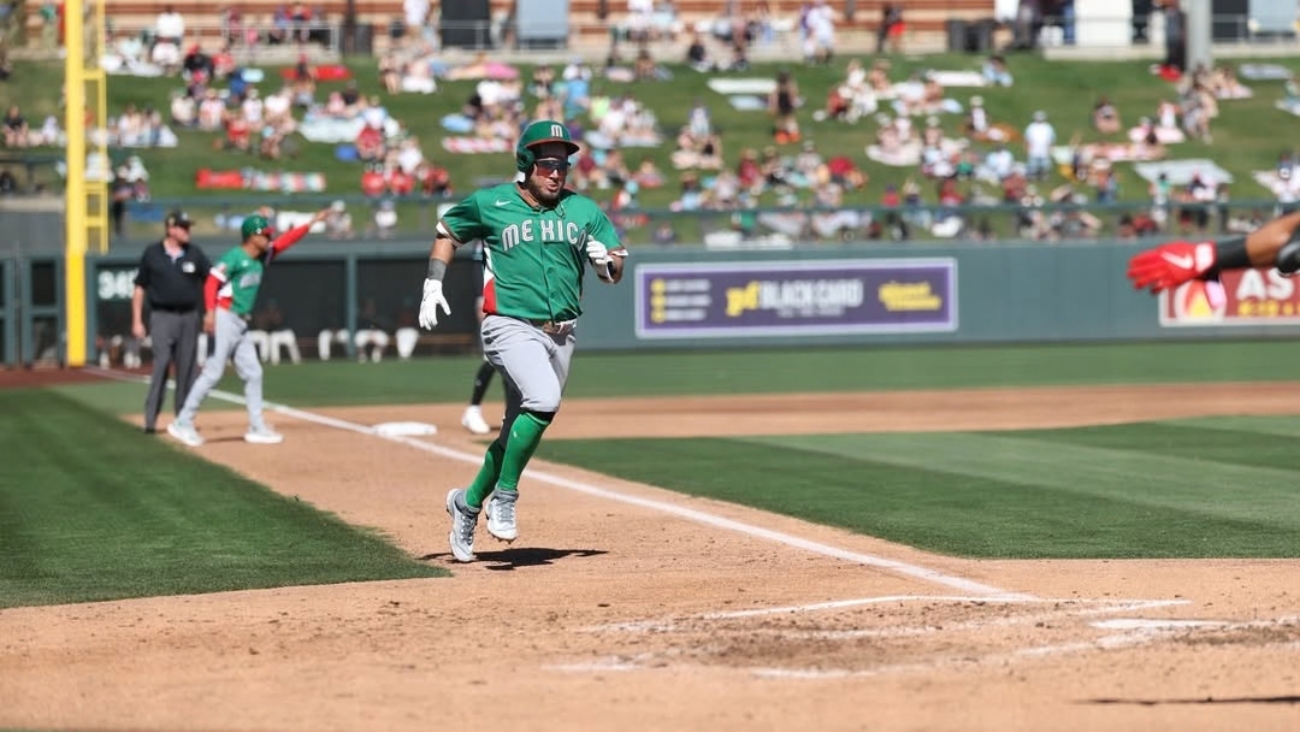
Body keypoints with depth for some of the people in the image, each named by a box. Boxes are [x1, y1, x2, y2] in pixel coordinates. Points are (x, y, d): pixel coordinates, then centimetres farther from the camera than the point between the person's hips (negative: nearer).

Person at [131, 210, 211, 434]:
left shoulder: (195, 253, 6)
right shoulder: (152, 253, 1)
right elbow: (140, 288, 4)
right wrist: (137, 321, 0)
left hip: (189, 316, 3)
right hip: (163, 316, -3)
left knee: (187, 368, 6)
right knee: (161, 365, -10)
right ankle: (150, 420, -9)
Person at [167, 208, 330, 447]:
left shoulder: (262, 258, 13)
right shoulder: (235, 256, -11)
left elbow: (284, 241, 19)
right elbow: (212, 282, -18)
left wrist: (311, 223, 16)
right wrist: (210, 311, -30)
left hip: (241, 324, 9)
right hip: (225, 318, -9)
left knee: (253, 373, 9)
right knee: (213, 372, -11)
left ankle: (257, 428, 14)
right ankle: (183, 423, -7)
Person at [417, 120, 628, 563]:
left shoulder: (583, 211, 7)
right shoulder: (490, 204, -1)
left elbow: (615, 273, 9)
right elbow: (447, 231, 15)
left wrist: (606, 260, -15)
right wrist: (433, 285, 4)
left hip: (561, 334, 5)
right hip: (511, 326, -5)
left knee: (521, 429, 9)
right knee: (543, 399, -29)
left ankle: (469, 503, 30)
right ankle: (504, 497, -16)